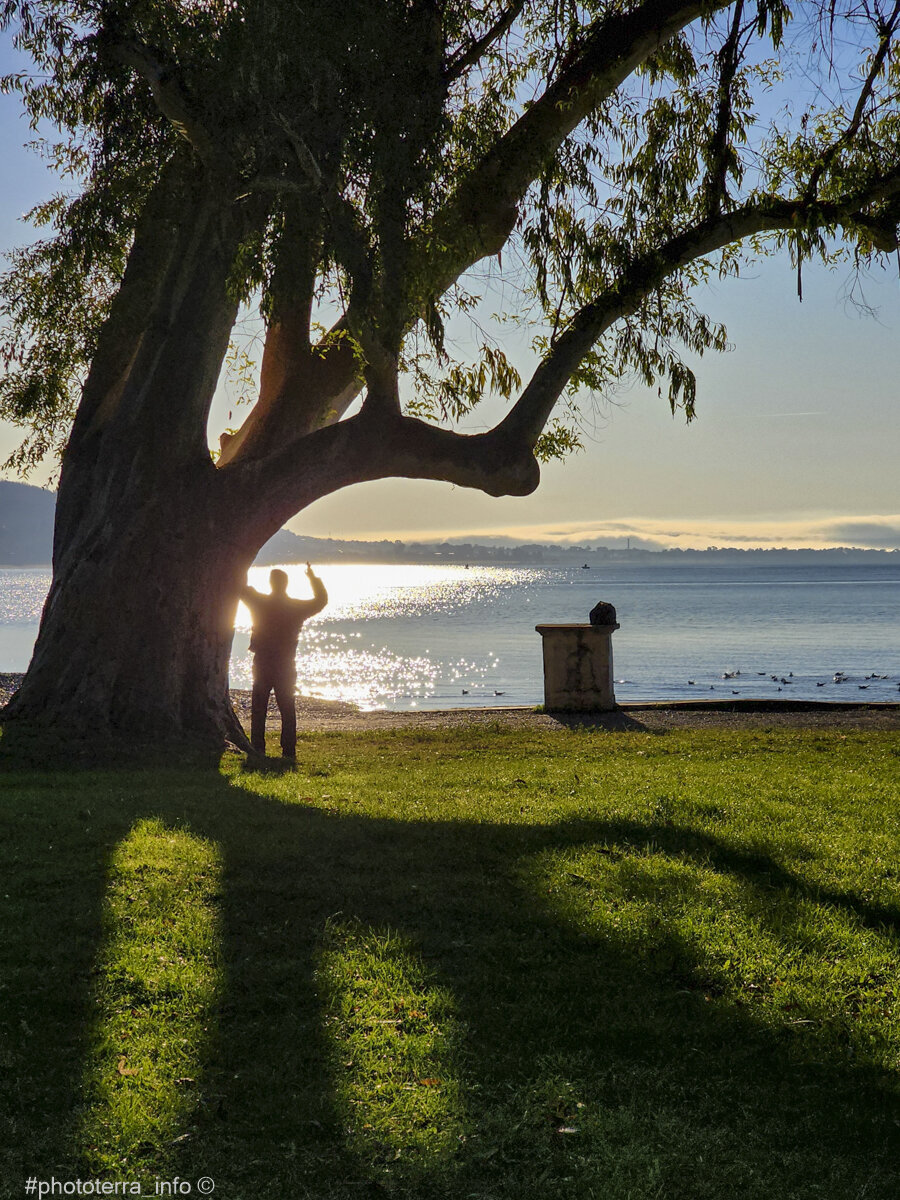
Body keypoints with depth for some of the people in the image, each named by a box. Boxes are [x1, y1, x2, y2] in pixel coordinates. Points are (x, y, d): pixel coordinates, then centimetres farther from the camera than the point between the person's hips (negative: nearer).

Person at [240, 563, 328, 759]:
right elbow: (321, 600, 11)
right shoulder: (297, 607, -4)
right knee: (287, 709, 6)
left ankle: (257, 749, 4)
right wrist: (313, 578, 20)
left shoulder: (259, 602, -7)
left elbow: (241, 589, 6)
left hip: (262, 663, 0)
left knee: (258, 709, 6)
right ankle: (289, 751, 3)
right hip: (286, 666, 1)